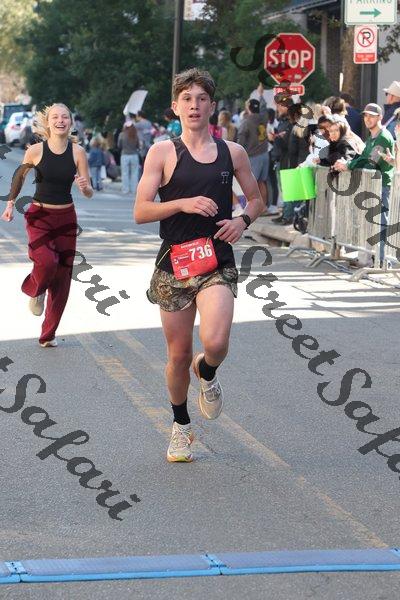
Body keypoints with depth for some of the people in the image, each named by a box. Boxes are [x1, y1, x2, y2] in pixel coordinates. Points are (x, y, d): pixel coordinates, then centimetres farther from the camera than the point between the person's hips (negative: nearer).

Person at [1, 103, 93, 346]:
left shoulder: (77, 152, -4)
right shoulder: (36, 151, -8)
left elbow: (89, 193, -2)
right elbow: (20, 176, 12)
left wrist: (85, 187, -23)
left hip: (66, 218, 2)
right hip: (39, 216, -2)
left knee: (62, 275, 4)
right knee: (47, 262, -27)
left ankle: (48, 334, 18)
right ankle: (35, 291, 9)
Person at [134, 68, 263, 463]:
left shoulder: (232, 152, 7)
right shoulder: (163, 152, -1)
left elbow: (256, 200, 19)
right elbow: (140, 211, -5)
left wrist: (244, 220, -2)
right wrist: (184, 203, -18)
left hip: (217, 263, 0)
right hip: (174, 264, 0)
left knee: (215, 343, -22)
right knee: (179, 354, 7)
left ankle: (207, 374, 16)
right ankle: (181, 426, 31)